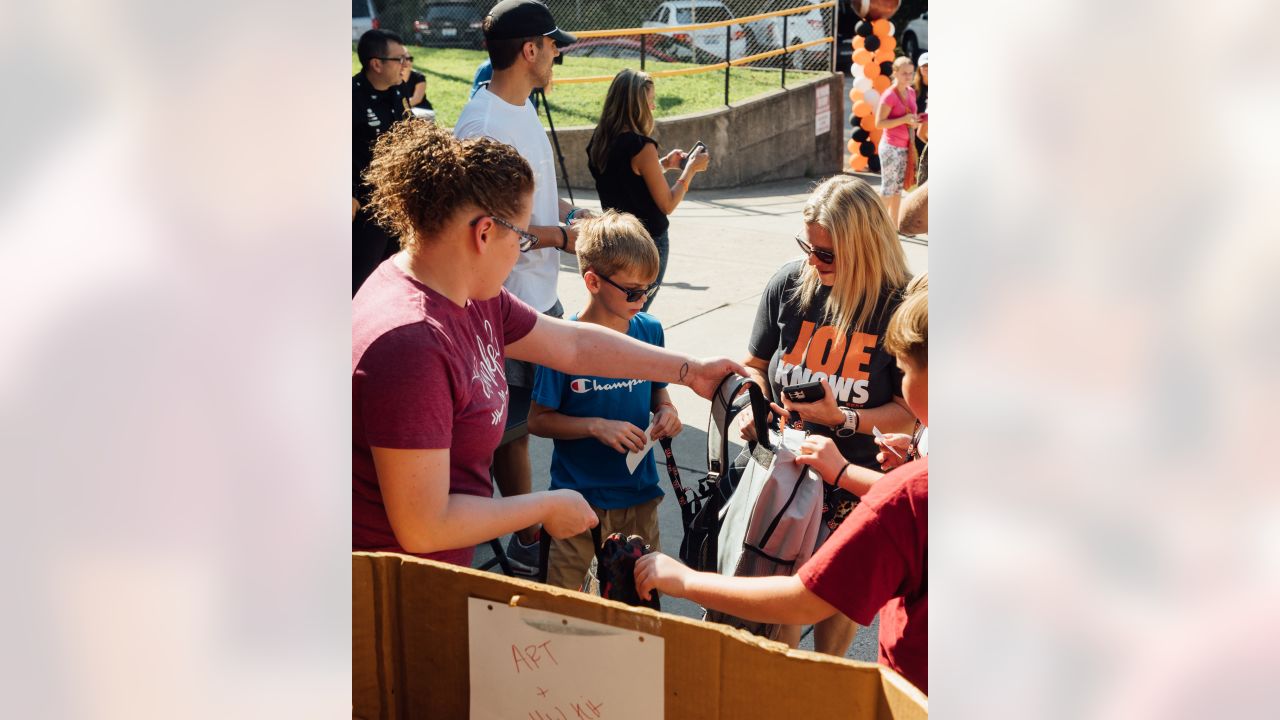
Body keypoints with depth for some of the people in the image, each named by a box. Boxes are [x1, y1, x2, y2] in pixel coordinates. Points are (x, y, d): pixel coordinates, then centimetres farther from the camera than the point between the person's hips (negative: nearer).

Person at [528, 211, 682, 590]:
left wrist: (666, 410, -3)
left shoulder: (649, 330, 1)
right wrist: (596, 426, -20)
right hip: (580, 497, -4)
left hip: (639, 491, 4)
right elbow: (538, 420, -9)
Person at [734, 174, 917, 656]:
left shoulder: (899, 305, -15)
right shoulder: (789, 283, -4)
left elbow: (911, 411, -12)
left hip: (857, 477, -2)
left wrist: (843, 419, -26)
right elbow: (756, 364, 11)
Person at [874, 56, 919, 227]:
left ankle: (894, 225, 20)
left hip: (905, 147, 7)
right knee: (888, 187, -3)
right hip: (891, 147, -7)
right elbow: (879, 123, -19)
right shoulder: (889, 95, -15)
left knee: (899, 187, 12)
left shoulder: (911, 92, 9)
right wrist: (904, 120, -24)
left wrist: (914, 121, 3)